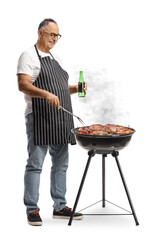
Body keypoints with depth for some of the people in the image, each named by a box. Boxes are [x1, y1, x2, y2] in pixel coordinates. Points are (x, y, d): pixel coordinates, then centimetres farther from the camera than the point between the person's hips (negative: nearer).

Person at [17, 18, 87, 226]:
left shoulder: (53, 58, 22)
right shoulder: (29, 56, -3)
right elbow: (23, 85, -16)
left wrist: (75, 89, 8)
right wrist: (46, 94, -30)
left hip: (60, 120, 8)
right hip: (39, 119, -8)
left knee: (61, 164, 10)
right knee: (35, 164, -5)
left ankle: (60, 207, 19)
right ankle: (32, 210, 2)